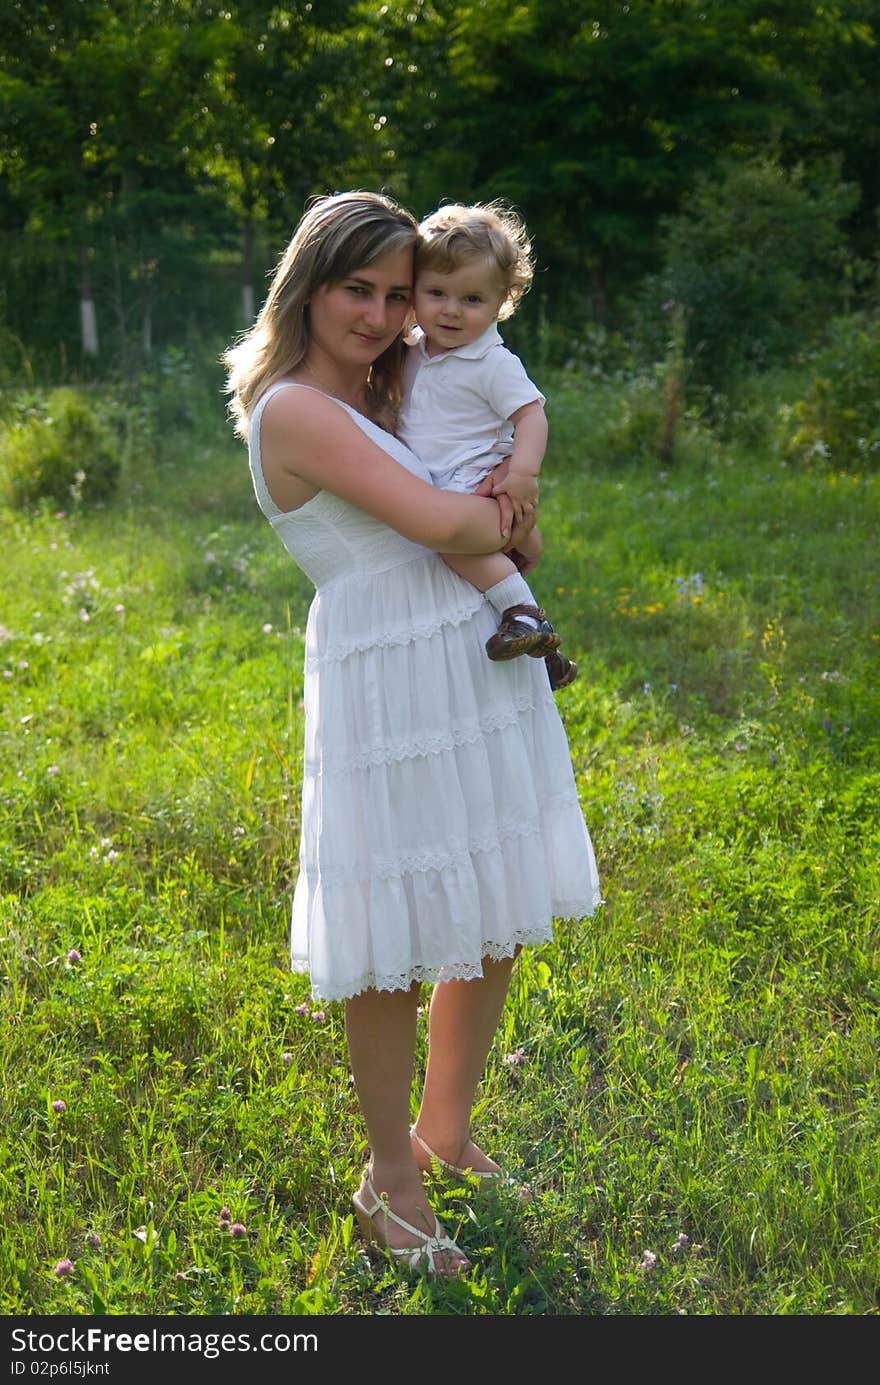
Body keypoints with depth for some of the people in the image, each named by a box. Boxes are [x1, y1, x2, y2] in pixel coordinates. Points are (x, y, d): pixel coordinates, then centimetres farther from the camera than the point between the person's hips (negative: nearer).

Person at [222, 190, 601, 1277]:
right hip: (390, 687, -9)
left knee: (497, 922, 15)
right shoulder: (296, 409, -13)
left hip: (483, 674, 9)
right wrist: (512, 523, -2)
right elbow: (436, 521, -22)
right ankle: (391, 1179, 25)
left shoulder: (374, 396, 15)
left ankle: (445, 1127, 37)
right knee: (398, 950, 4)